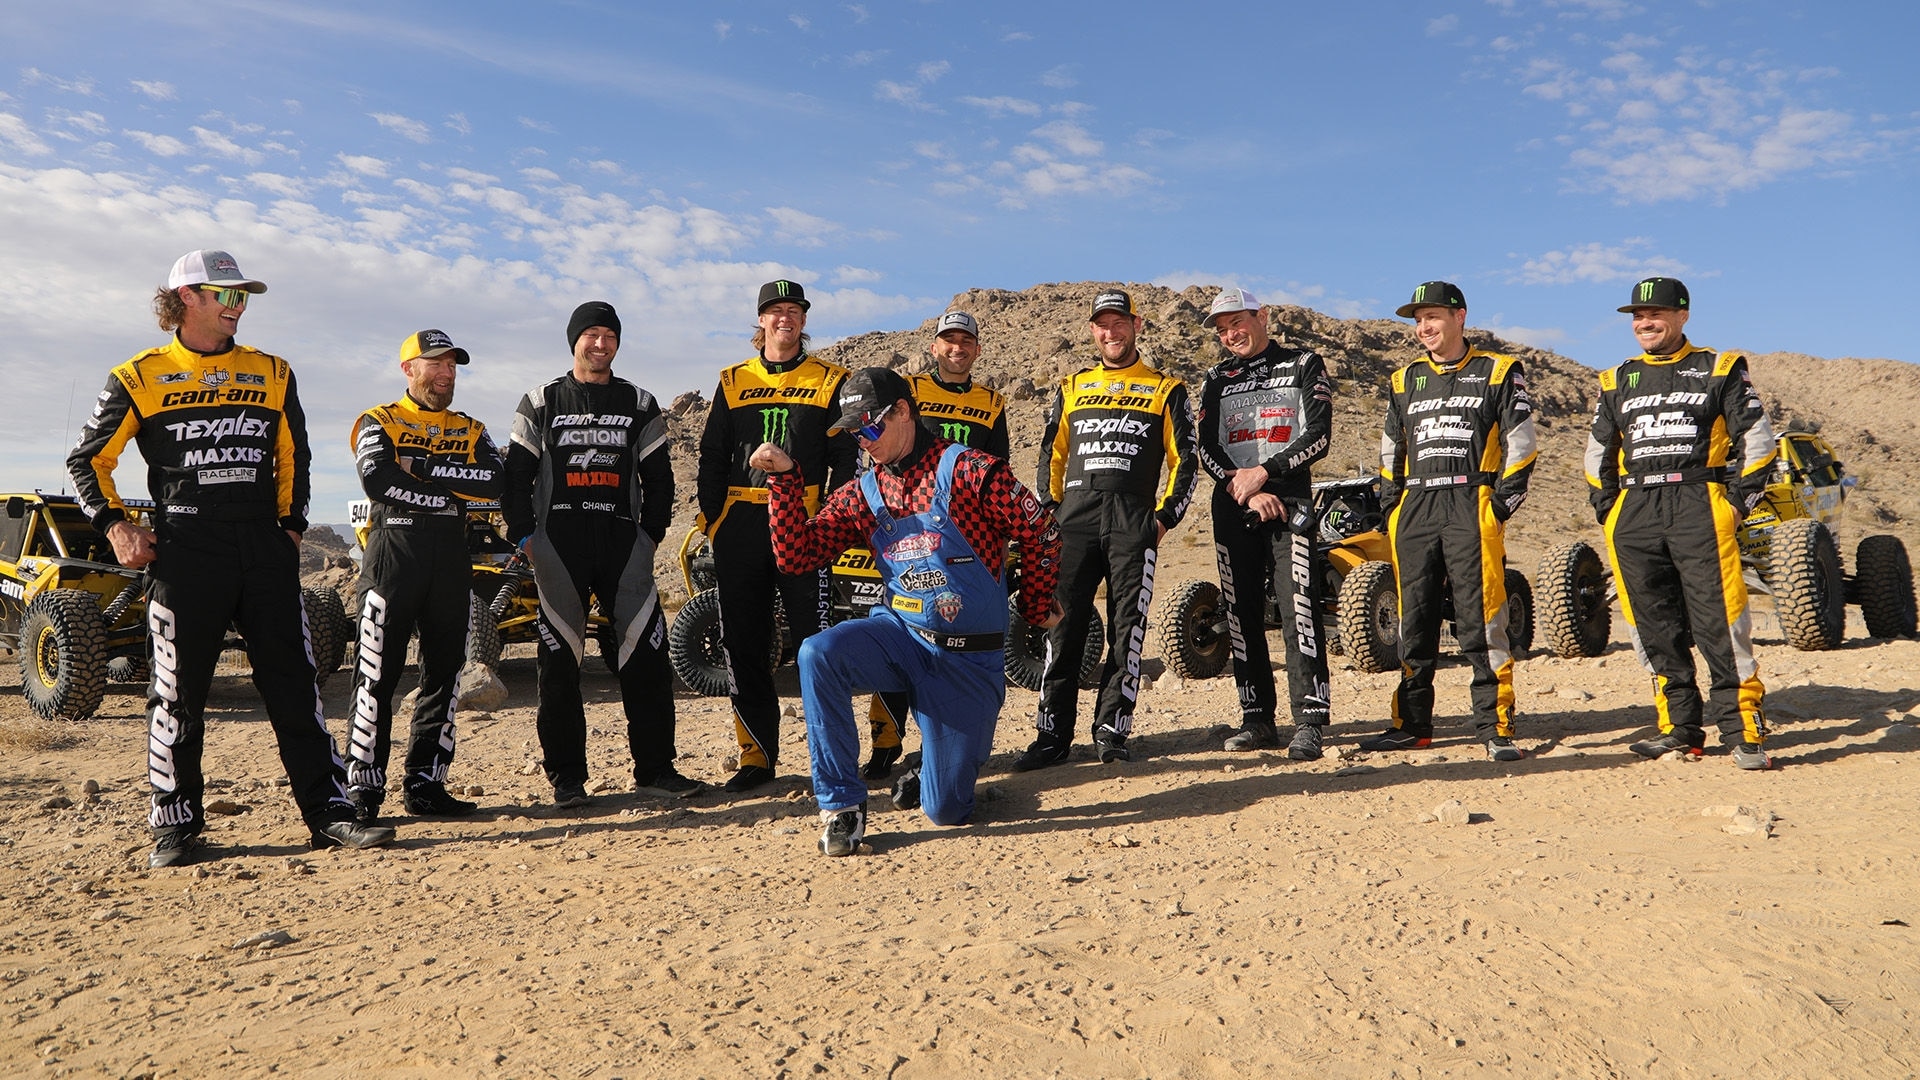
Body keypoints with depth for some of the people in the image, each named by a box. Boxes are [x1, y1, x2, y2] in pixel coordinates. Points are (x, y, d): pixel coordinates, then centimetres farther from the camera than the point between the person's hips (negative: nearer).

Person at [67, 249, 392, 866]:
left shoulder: (272, 374, 13)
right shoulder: (141, 377, 4)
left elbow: (293, 458, 20)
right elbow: (88, 460, 10)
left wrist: (291, 526, 11)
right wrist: (115, 524, -3)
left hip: (266, 548, 3)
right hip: (185, 549, -2)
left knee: (294, 683, 1)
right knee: (179, 692, 3)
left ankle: (328, 813, 5)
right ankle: (176, 826, 15)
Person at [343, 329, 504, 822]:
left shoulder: (471, 431, 17)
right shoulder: (379, 423, 6)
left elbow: (493, 481, -5)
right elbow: (378, 480, -15)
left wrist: (422, 468, -12)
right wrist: (451, 490, -10)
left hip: (452, 558, 4)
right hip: (393, 550, -4)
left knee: (444, 671, 5)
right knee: (378, 671, -5)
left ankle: (425, 784, 13)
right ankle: (363, 787, 2)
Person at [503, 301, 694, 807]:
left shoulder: (640, 405, 13)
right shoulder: (541, 403, 11)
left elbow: (659, 477, 13)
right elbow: (516, 474, 8)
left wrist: (651, 533, 4)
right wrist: (525, 535, -1)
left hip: (624, 544, 1)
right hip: (557, 545, -1)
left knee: (646, 656, -3)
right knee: (559, 662, 0)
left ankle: (655, 767, 7)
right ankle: (567, 777, 8)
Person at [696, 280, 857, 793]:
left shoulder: (830, 381, 8)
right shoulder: (733, 382, 15)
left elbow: (844, 458, 4)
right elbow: (712, 457, 14)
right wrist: (713, 519, 3)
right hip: (741, 525, 3)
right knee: (744, 644, 5)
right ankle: (756, 755, 14)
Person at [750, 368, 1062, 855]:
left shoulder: (965, 469, -10)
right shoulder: (862, 494, 5)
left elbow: (1041, 531, -6)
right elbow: (797, 555, -1)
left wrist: (1035, 606, 5)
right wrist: (785, 479, -10)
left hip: (966, 658, -3)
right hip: (899, 633, 4)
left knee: (946, 811, -2)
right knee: (818, 654, -30)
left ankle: (951, 762, 38)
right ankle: (841, 805, -16)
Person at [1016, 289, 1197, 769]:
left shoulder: (1166, 390, 12)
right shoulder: (1072, 387, 20)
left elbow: (1185, 460, 9)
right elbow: (1051, 455, 21)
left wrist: (1165, 516, -1)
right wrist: (1049, 510, 10)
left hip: (1133, 526, -2)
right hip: (1074, 525, 2)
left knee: (1126, 632, -2)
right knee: (1062, 629, -2)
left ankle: (1112, 733, 6)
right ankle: (1052, 736, 2)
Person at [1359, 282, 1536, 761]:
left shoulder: (1499, 372, 6)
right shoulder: (1405, 381, 19)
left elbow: (1520, 443, 2)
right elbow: (1390, 451, 22)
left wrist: (1501, 503, -7)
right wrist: (1391, 508, 12)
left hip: (1472, 508, -4)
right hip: (1415, 510, 5)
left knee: (1481, 622, -8)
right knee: (1414, 623, 6)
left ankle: (1495, 727, -2)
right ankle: (1412, 725, 14)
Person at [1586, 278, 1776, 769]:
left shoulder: (1718, 370, 9)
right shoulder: (1617, 381, 19)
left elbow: (1757, 437, 6)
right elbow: (1598, 452, 24)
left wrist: (1739, 498, -3)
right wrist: (1607, 508, 12)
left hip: (1699, 507, -4)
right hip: (1634, 512, 4)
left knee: (1720, 620, -10)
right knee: (1655, 628, 4)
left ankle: (1744, 731, -6)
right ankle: (1680, 729, 12)